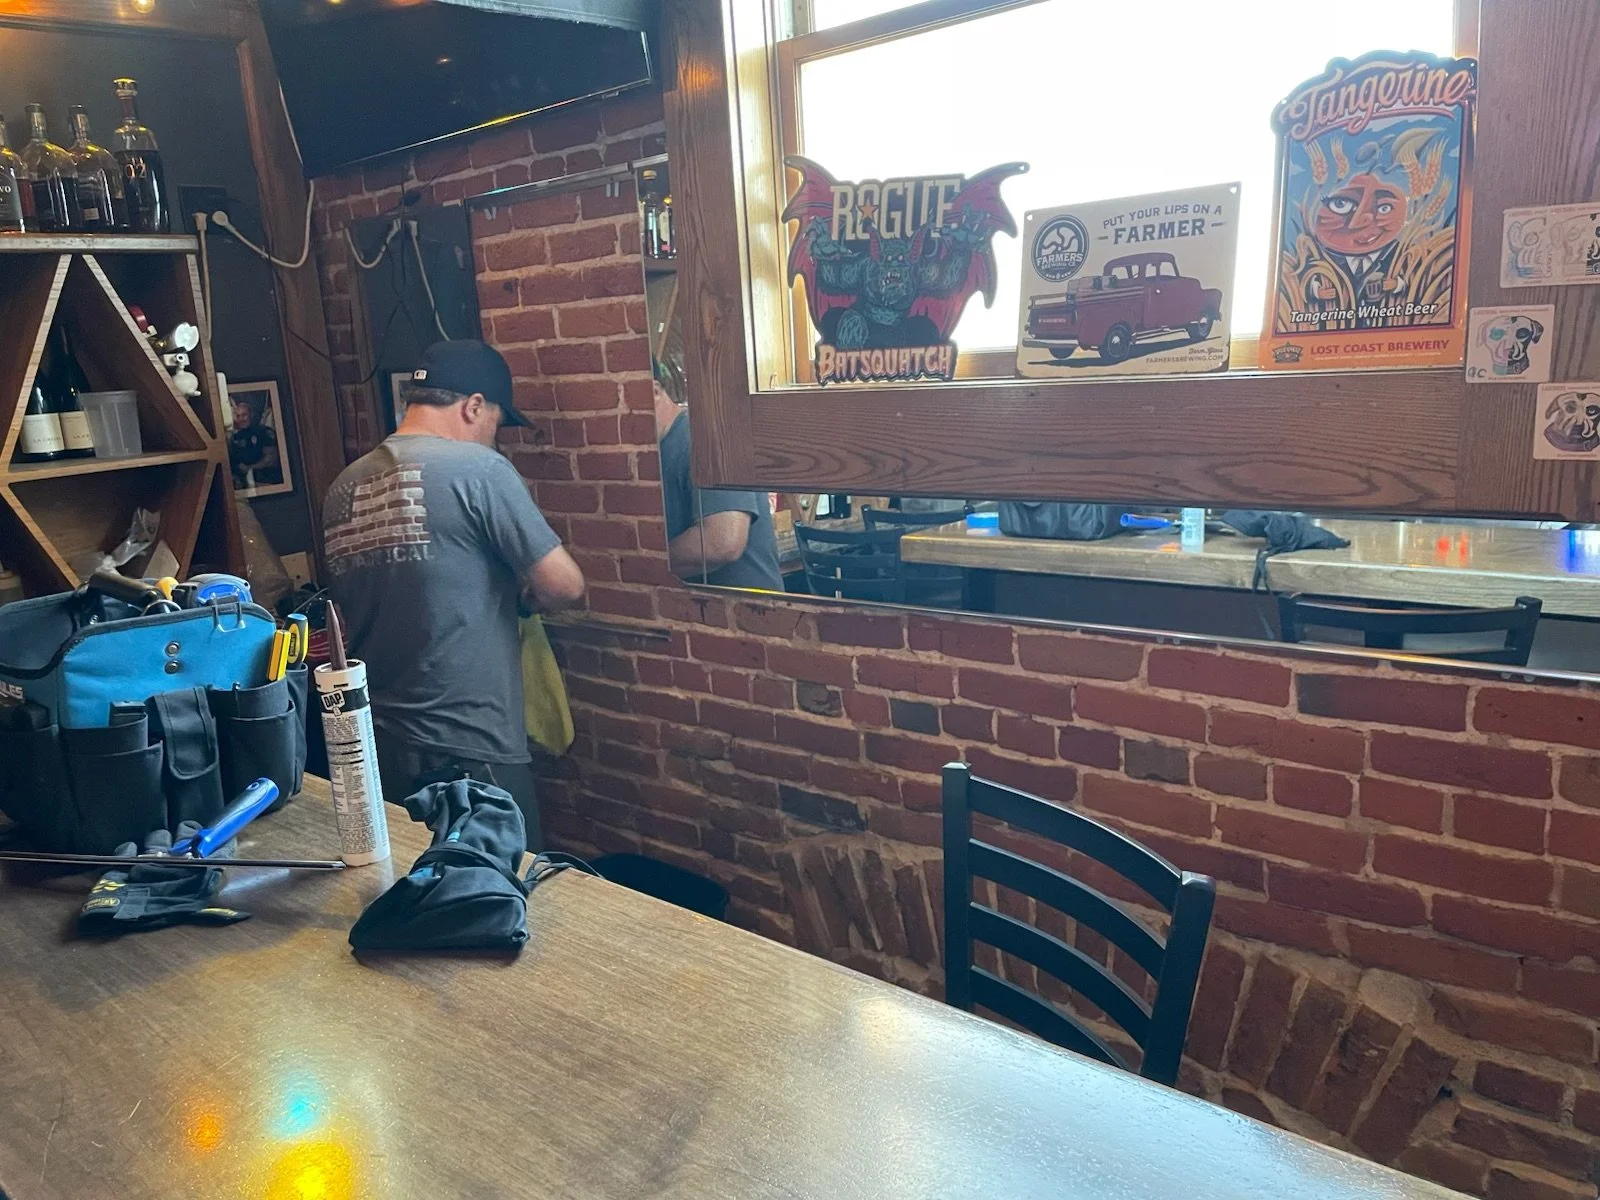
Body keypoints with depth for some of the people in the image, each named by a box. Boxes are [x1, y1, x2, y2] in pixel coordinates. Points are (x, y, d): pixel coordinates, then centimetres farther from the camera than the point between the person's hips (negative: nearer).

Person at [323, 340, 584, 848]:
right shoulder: (477, 468, -11)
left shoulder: (343, 488, 7)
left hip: (377, 746, 7)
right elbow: (564, 586, -11)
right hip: (469, 750, -7)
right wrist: (521, 598, 12)